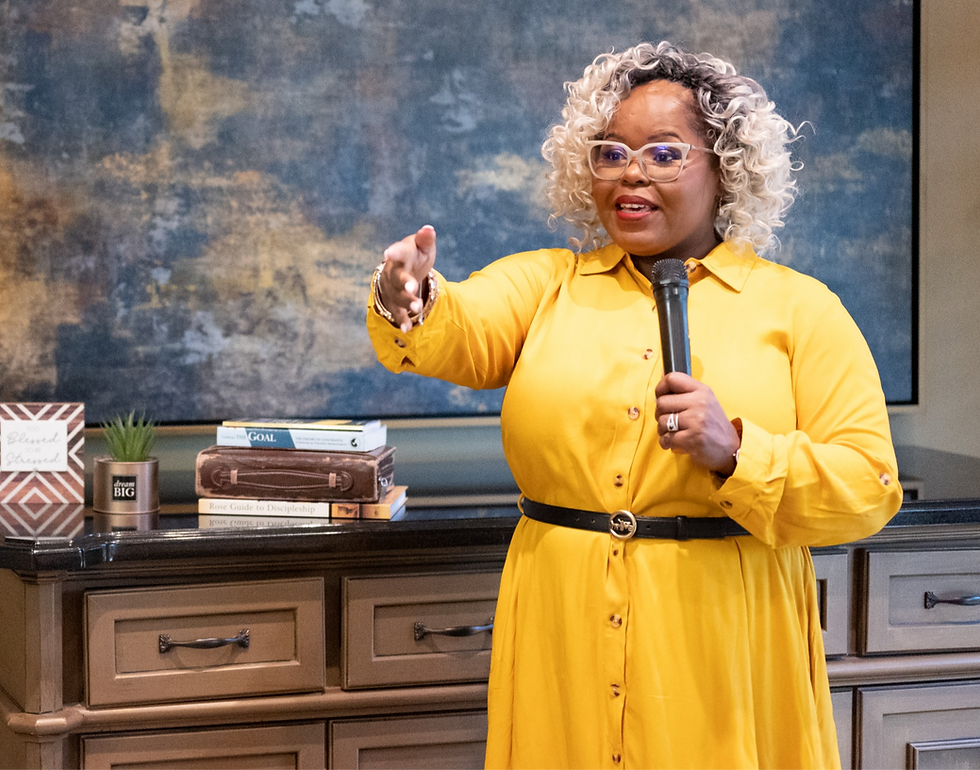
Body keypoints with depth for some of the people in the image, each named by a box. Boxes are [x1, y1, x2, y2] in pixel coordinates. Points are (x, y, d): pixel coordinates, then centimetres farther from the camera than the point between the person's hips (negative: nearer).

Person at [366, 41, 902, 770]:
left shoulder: (799, 307, 1)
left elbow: (869, 490, -5)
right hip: (560, 641, 2)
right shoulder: (547, 283, 7)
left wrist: (735, 453, -19)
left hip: (719, 649, -1)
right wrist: (413, 304, -35)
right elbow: (464, 333, -13)